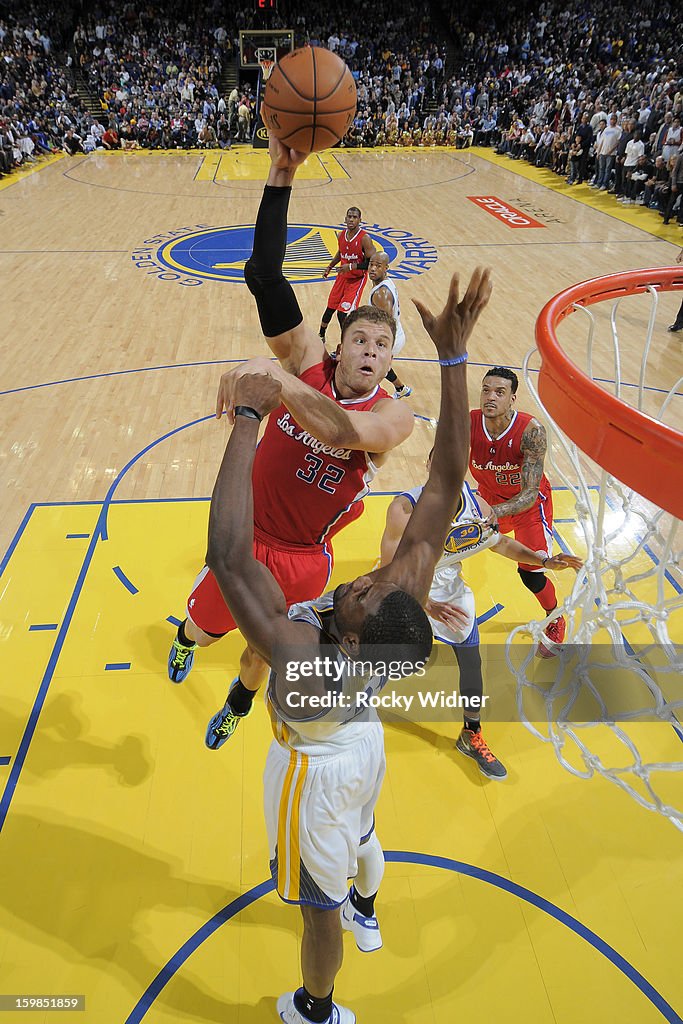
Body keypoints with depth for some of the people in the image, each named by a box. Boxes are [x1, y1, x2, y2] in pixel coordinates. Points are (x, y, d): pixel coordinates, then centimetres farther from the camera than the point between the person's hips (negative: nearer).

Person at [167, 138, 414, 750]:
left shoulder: (393, 417, -19)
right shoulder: (310, 365, -13)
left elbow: (341, 431, -43)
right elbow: (266, 278, -24)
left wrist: (275, 376, -54)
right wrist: (282, 173, -31)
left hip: (305, 560, -1)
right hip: (248, 539, 1)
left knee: (265, 650, 24)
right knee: (205, 628, 24)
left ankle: (239, 703, 60)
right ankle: (186, 639, 64)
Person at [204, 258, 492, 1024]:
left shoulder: (304, 660, -48)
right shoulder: (404, 596, -34)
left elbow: (228, 557, -58)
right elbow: (446, 484, -34)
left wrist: (248, 418, -55)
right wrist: (453, 356, -36)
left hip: (314, 768, -5)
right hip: (365, 743, 5)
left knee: (320, 904, 23)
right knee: (358, 836, 36)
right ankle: (366, 914, 69)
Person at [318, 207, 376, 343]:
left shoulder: (364, 238, -20)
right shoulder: (341, 235, 0)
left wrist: (350, 267, -26)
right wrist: (330, 267, 12)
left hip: (357, 279, -6)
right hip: (342, 276, 6)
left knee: (343, 313, -15)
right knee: (330, 309, 14)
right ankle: (321, 336, 36)